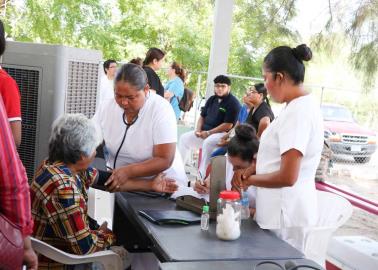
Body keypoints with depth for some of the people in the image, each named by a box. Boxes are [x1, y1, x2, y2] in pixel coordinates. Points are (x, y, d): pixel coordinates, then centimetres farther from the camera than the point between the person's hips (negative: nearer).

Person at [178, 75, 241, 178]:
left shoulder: (233, 103, -12)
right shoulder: (212, 99, 12)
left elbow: (228, 125, -19)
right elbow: (202, 116, 18)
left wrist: (208, 133, -18)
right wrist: (198, 130, -3)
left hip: (222, 134, -8)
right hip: (204, 132, 9)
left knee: (208, 142, -37)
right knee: (184, 138, 4)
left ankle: (202, 175, -29)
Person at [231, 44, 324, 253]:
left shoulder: (298, 112, -21)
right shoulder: (299, 106, 9)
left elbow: (287, 177, -25)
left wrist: (249, 179, -10)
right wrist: (249, 170, 2)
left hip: (285, 216, -9)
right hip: (281, 210, 9)